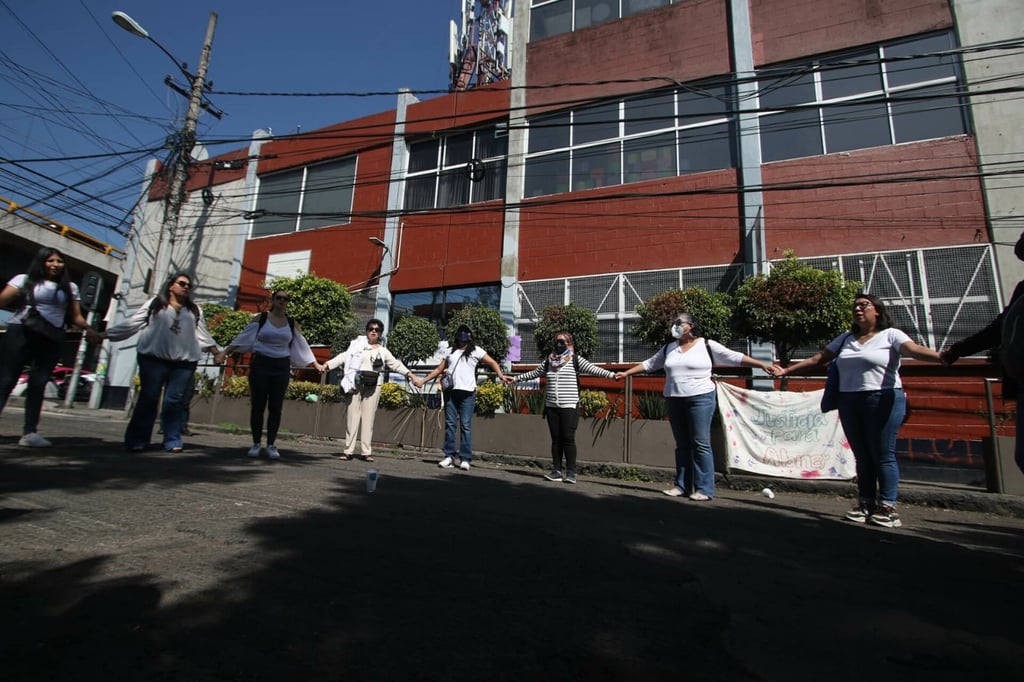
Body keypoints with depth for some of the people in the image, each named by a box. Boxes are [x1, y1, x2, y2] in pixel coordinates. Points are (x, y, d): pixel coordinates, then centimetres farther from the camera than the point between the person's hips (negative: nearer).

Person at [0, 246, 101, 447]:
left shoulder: (69, 287, 14)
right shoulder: (25, 279, 7)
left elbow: (76, 316, 10)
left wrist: (89, 329, -6)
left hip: (51, 340, 2)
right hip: (21, 333, -2)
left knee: (38, 385, 1)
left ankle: (30, 432, 2)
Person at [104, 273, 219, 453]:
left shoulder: (195, 310, 19)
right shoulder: (154, 303, 11)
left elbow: (202, 334, 18)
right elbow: (132, 324, 10)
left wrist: (216, 351, 11)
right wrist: (105, 334, 6)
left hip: (184, 362, 2)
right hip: (154, 359, -1)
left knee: (174, 401, 0)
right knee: (148, 398, 0)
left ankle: (172, 441, 3)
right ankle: (137, 439, 8)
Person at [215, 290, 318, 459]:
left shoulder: (292, 324, 8)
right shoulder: (260, 318, 3)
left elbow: (303, 346, 11)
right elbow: (241, 338, 4)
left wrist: (316, 364, 10)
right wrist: (224, 353, -3)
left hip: (282, 367, 1)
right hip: (260, 365, -1)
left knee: (276, 407, 2)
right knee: (258, 405, 2)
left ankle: (271, 445, 9)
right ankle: (256, 444, 13)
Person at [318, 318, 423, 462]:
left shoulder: (383, 351, 12)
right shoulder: (357, 345, 9)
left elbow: (397, 365, 11)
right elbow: (343, 356, 2)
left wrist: (412, 376, 4)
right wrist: (325, 366, -9)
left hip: (373, 386, 1)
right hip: (357, 384, -1)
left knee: (368, 417, 1)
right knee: (353, 416, -1)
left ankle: (366, 451, 4)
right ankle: (348, 450, 5)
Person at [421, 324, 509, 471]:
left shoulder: (475, 350, 10)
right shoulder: (450, 352, 22)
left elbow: (492, 362, 2)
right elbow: (438, 369, 24)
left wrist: (501, 375, -15)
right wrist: (423, 380, 17)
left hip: (467, 393, -4)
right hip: (450, 392, 4)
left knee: (466, 426, -6)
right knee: (450, 424, 2)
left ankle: (465, 459, -5)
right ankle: (449, 456, 6)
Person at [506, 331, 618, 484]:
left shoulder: (575, 359, -1)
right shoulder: (549, 361, 12)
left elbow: (593, 369, -12)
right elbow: (534, 373, 23)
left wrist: (611, 374, -25)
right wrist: (515, 379, 27)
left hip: (569, 407, -4)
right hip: (551, 407, 4)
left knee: (568, 439, -4)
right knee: (556, 439, 8)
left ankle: (571, 472, 4)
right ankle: (556, 471, 14)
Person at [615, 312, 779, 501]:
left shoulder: (707, 345, -1)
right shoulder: (668, 348, 13)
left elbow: (736, 358, -3)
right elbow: (649, 364, 17)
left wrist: (763, 365, -11)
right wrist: (626, 373, 14)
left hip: (700, 399, -5)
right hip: (674, 401, 5)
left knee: (701, 444, -5)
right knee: (682, 444, 9)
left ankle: (704, 489, 0)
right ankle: (682, 486, 14)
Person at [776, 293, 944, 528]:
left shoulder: (891, 335, 1)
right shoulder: (846, 338, 16)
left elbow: (914, 349, -17)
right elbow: (817, 359, 16)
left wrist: (941, 357, -37)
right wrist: (787, 370, 11)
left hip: (883, 400, -5)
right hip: (849, 402, 5)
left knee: (883, 455, -3)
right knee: (862, 456, 9)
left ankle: (887, 507, 5)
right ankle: (866, 504, 15)